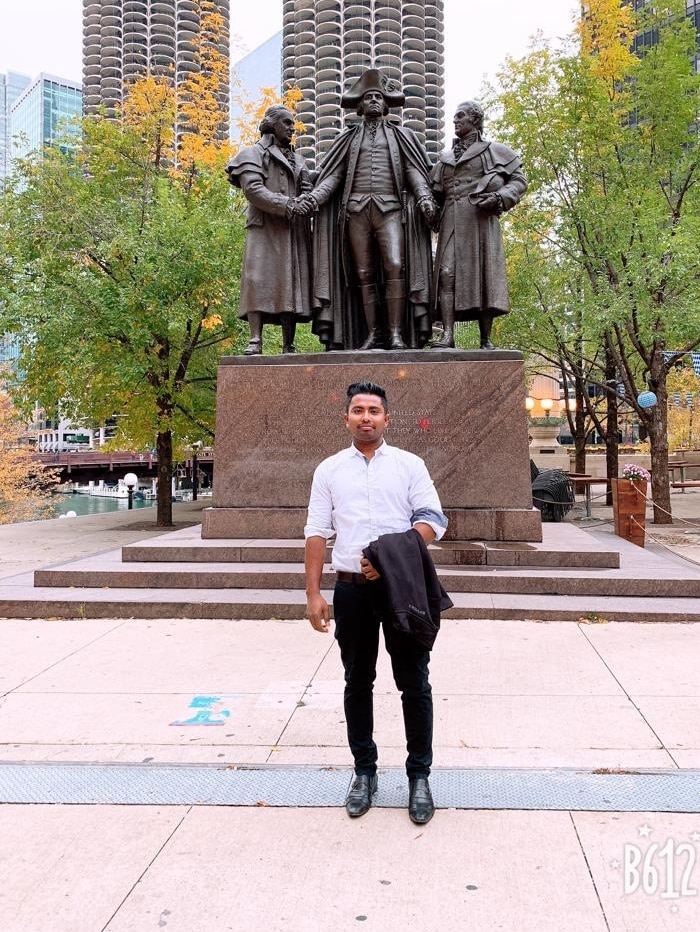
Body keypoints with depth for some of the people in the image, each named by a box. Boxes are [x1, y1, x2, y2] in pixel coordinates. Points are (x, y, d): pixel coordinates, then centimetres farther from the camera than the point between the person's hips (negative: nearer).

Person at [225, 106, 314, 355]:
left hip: (294, 232, 5)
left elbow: (307, 189, 15)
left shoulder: (298, 160, 26)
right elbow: (253, 189, -7)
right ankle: (255, 341, -21)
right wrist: (287, 204, -17)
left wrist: (303, 202, -11)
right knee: (260, 280, -15)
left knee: (292, 284, -2)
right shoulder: (253, 153, 8)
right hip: (265, 229, -5)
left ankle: (288, 345, -3)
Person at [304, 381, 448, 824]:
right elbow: (317, 533, 4)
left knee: (414, 683, 5)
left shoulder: (410, 465, 3)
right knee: (358, 683, 12)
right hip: (352, 588, 2)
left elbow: (432, 521, -3)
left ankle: (419, 776, 18)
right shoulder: (329, 470, 7)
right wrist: (314, 594, -2)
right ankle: (365, 771, 27)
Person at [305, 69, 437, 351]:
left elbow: (414, 170, 8)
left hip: (390, 208, -1)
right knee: (364, 273, -4)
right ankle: (373, 333, -2)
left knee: (395, 266, -18)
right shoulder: (348, 138, 21)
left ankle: (396, 333, -19)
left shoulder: (401, 135, 19)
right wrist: (314, 197, -6)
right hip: (356, 209, 2)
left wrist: (425, 197, -11)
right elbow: (333, 174, 12)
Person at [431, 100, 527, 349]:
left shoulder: (494, 151, 13)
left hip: (480, 219, -3)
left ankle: (485, 339, -5)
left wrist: (500, 198, -11)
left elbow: (519, 181, 7)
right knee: (447, 273, -14)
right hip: (451, 221, 3)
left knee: (483, 275, -6)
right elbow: (436, 192, 22)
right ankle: (447, 335, -21)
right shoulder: (445, 158, 25)